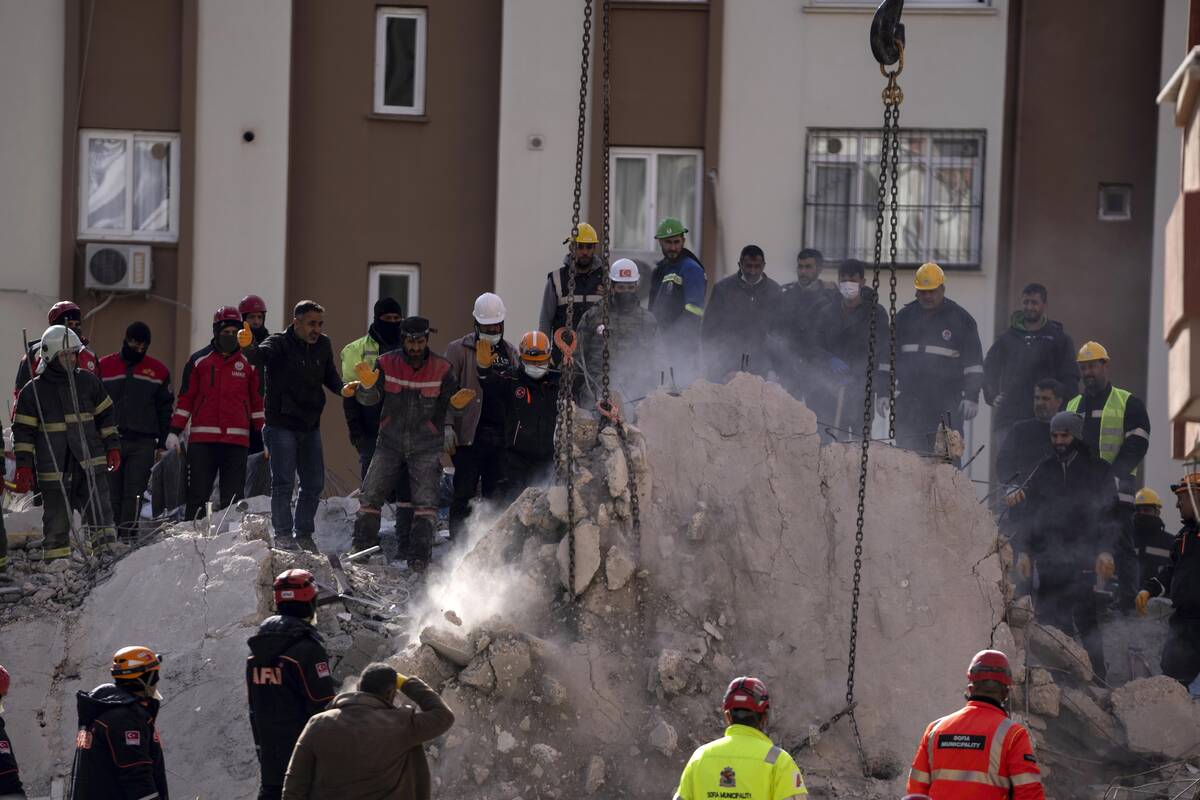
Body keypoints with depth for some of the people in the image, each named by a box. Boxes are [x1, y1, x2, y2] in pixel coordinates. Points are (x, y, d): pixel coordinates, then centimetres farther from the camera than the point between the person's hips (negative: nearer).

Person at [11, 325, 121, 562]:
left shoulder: (88, 382, 6)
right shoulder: (33, 391, -2)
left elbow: (105, 416, 16)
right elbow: (23, 431, 0)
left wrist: (112, 447, 10)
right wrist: (24, 467, -6)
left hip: (90, 462, 2)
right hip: (53, 469, -2)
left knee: (99, 508, -8)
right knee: (57, 516, 3)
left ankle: (107, 547, -5)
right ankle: (56, 559, 12)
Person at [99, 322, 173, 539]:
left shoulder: (158, 371, 10)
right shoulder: (105, 367, 7)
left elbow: (165, 407, 13)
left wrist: (162, 441, 6)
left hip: (143, 442, 0)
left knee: (134, 491, -8)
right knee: (112, 492, 1)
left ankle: (127, 533, -10)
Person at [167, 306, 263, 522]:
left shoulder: (249, 364, 11)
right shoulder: (200, 362, 8)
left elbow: (257, 401, 15)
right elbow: (186, 399, 9)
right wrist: (174, 431, 2)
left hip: (237, 441, 1)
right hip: (202, 440, -1)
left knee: (233, 496, 1)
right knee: (198, 495, -2)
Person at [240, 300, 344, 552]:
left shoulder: (323, 346, 8)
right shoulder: (279, 344, -10)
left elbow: (330, 378, 19)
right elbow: (260, 355, -31)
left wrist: (345, 389, -3)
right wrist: (248, 346, -54)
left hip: (310, 427, 6)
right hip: (282, 425, -6)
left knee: (314, 484, 8)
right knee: (283, 482, -7)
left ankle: (304, 534, 19)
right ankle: (283, 535, -1)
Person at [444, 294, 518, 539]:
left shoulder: (511, 353, 19)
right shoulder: (459, 350, 4)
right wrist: (447, 427, -12)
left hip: (503, 434, 4)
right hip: (470, 434, -4)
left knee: (497, 495, 4)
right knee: (465, 493, -6)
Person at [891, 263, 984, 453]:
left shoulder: (961, 319, 5)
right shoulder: (904, 317, 13)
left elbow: (973, 362, 5)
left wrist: (971, 397, -4)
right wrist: (884, 393, 11)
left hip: (946, 405, -3)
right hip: (909, 403, 3)